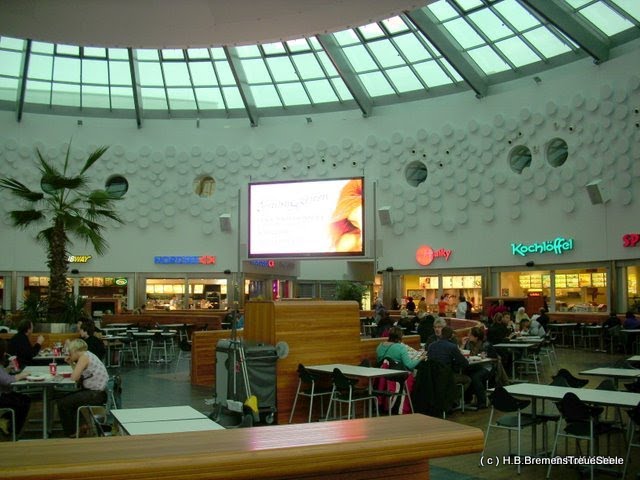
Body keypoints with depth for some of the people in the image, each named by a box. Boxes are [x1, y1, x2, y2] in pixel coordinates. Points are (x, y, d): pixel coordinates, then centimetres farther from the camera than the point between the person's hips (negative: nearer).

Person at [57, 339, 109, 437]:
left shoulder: (84, 357, -13)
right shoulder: (88, 355, 16)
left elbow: (74, 377, -18)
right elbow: (79, 375, 18)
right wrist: (72, 363, 10)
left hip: (96, 394, -10)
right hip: (98, 392, 10)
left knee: (62, 403, -7)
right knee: (67, 397, 23)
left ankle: (71, 433, 6)